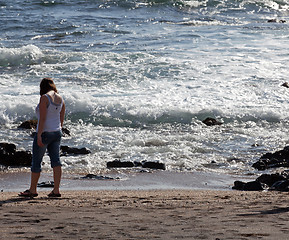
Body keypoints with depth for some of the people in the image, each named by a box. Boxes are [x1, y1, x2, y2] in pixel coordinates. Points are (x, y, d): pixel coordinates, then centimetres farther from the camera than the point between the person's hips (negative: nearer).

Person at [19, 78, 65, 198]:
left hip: (44, 133, -7)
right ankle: (56, 190, 1)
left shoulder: (45, 98, -16)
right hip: (57, 133, 7)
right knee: (56, 160, 5)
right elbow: (61, 119, 12)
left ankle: (32, 190, 11)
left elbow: (42, 118, -21)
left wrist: (39, 135, -21)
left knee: (36, 161, 4)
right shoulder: (60, 99, 6)